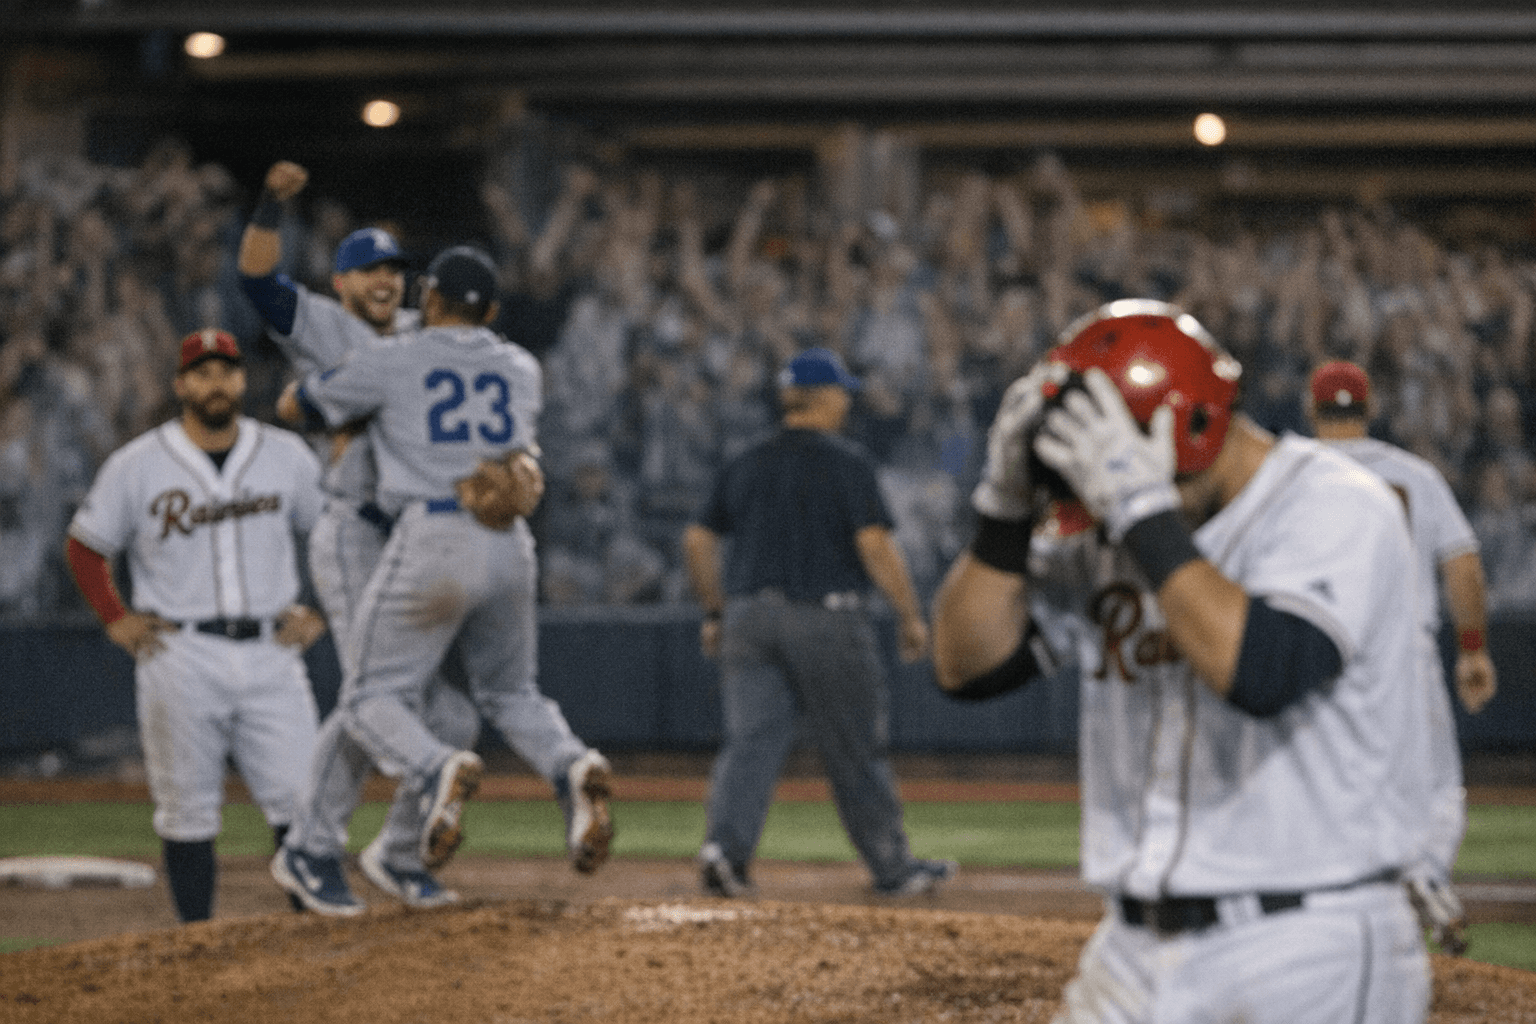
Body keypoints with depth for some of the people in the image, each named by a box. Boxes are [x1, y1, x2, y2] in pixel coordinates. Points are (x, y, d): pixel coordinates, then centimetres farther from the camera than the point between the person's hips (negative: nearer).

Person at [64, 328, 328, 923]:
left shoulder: (288, 456, 6)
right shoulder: (136, 466, 1)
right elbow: (85, 547, 11)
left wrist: (321, 612, 7)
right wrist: (116, 621, 1)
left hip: (270, 652, 1)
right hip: (180, 657, -1)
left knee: (302, 799, -6)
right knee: (187, 809, 2)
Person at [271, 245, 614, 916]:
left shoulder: (390, 365, 4)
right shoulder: (521, 370, 17)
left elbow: (291, 406, 16)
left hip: (430, 539, -4)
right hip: (508, 544, 4)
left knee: (372, 696, 4)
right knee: (511, 693, 19)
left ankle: (436, 769, -28)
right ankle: (571, 768, -13)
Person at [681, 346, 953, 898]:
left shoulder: (746, 464, 12)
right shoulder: (845, 461, -4)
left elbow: (696, 541, 12)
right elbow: (875, 543, -12)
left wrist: (715, 611, 21)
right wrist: (910, 615, -5)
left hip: (749, 618, 4)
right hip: (825, 619, -4)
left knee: (750, 739, -2)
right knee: (856, 749, 6)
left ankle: (725, 843, -24)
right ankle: (893, 867, 16)